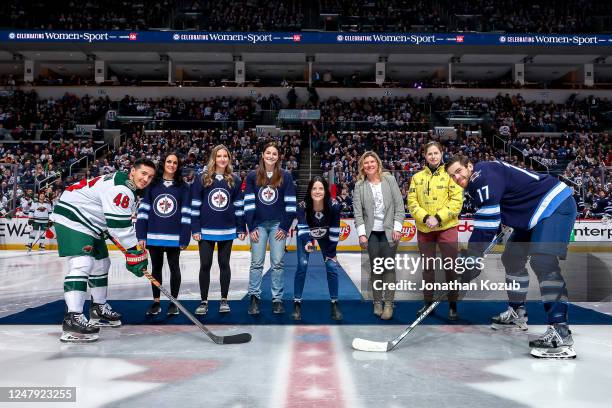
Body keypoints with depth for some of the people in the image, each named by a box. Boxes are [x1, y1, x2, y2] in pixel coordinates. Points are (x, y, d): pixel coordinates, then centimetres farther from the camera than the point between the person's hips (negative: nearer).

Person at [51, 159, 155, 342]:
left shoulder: (129, 189, 10)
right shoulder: (120, 188, -24)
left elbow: (123, 221, 18)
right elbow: (119, 224, -28)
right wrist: (135, 251, -23)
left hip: (89, 223, 11)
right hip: (72, 218, -11)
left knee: (101, 263, 17)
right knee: (82, 263, -24)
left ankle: (99, 309, 32)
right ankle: (73, 319, -29)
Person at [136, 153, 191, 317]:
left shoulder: (183, 187, 0)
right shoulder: (152, 184, 3)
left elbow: (186, 214, -3)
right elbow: (143, 210, 2)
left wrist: (184, 239, -8)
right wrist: (141, 235, -4)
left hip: (174, 237, -1)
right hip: (153, 236, 2)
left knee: (174, 268, 7)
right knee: (156, 268, 12)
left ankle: (173, 302, 19)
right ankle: (156, 302, 23)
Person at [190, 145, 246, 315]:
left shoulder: (234, 180, 3)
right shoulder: (202, 179, -2)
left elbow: (239, 205, 5)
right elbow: (195, 205, -2)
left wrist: (241, 229, 2)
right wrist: (195, 229, -6)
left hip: (227, 230, 1)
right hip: (206, 230, -1)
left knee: (224, 264, 10)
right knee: (205, 265, 4)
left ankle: (224, 300, 21)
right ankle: (204, 301, 15)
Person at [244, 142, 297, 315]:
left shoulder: (285, 176, 1)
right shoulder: (252, 176, 3)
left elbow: (290, 203, -1)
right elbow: (249, 203, 1)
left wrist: (285, 227, -5)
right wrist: (251, 227, -4)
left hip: (278, 224, 0)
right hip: (258, 224, 1)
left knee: (278, 263, 1)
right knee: (256, 262, 1)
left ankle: (277, 299, 8)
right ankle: (254, 298, 9)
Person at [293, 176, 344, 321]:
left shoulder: (334, 206, -31)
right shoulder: (302, 206, -33)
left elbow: (334, 231, -22)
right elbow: (302, 228, -39)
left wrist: (332, 253, -16)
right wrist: (307, 242, -59)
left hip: (325, 237, 1)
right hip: (305, 237, -1)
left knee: (332, 267, -6)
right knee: (302, 266, -13)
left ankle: (335, 304, 9)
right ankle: (297, 304, -1)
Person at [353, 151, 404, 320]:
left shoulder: (390, 179, 2)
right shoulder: (359, 185, 2)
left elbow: (399, 206, 1)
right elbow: (357, 212, -2)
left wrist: (397, 228, -6)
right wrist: (361, 234, -9)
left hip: (389, 231, 0)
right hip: (371, 233, 1)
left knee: (389, 267, -1)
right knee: (375, 268, 5)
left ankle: (388, 304, 6)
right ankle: (377, 302, 17)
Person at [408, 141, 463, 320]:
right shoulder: (417, 177, 7)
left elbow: (457, 201, -8)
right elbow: (412, 202, 1)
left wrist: (438, 218, -16)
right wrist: (426, 218, -14)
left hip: (447, 228, -3)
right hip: (423, 229, 3)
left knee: (450, 266, 1)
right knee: (427, 267, 12)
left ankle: (453, 305, 13)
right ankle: (428, 302, 25)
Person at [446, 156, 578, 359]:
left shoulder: (484, 174, -19)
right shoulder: (478, 182, 12)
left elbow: (486, 222, -25)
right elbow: (490, 217, 20)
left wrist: (472, 259, -23)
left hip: (556, 204, -11)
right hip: (532, 214, 11)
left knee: (542, 261, -25)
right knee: (512, 258, 15)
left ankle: (560, 332, -27)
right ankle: (517, 314, 28)